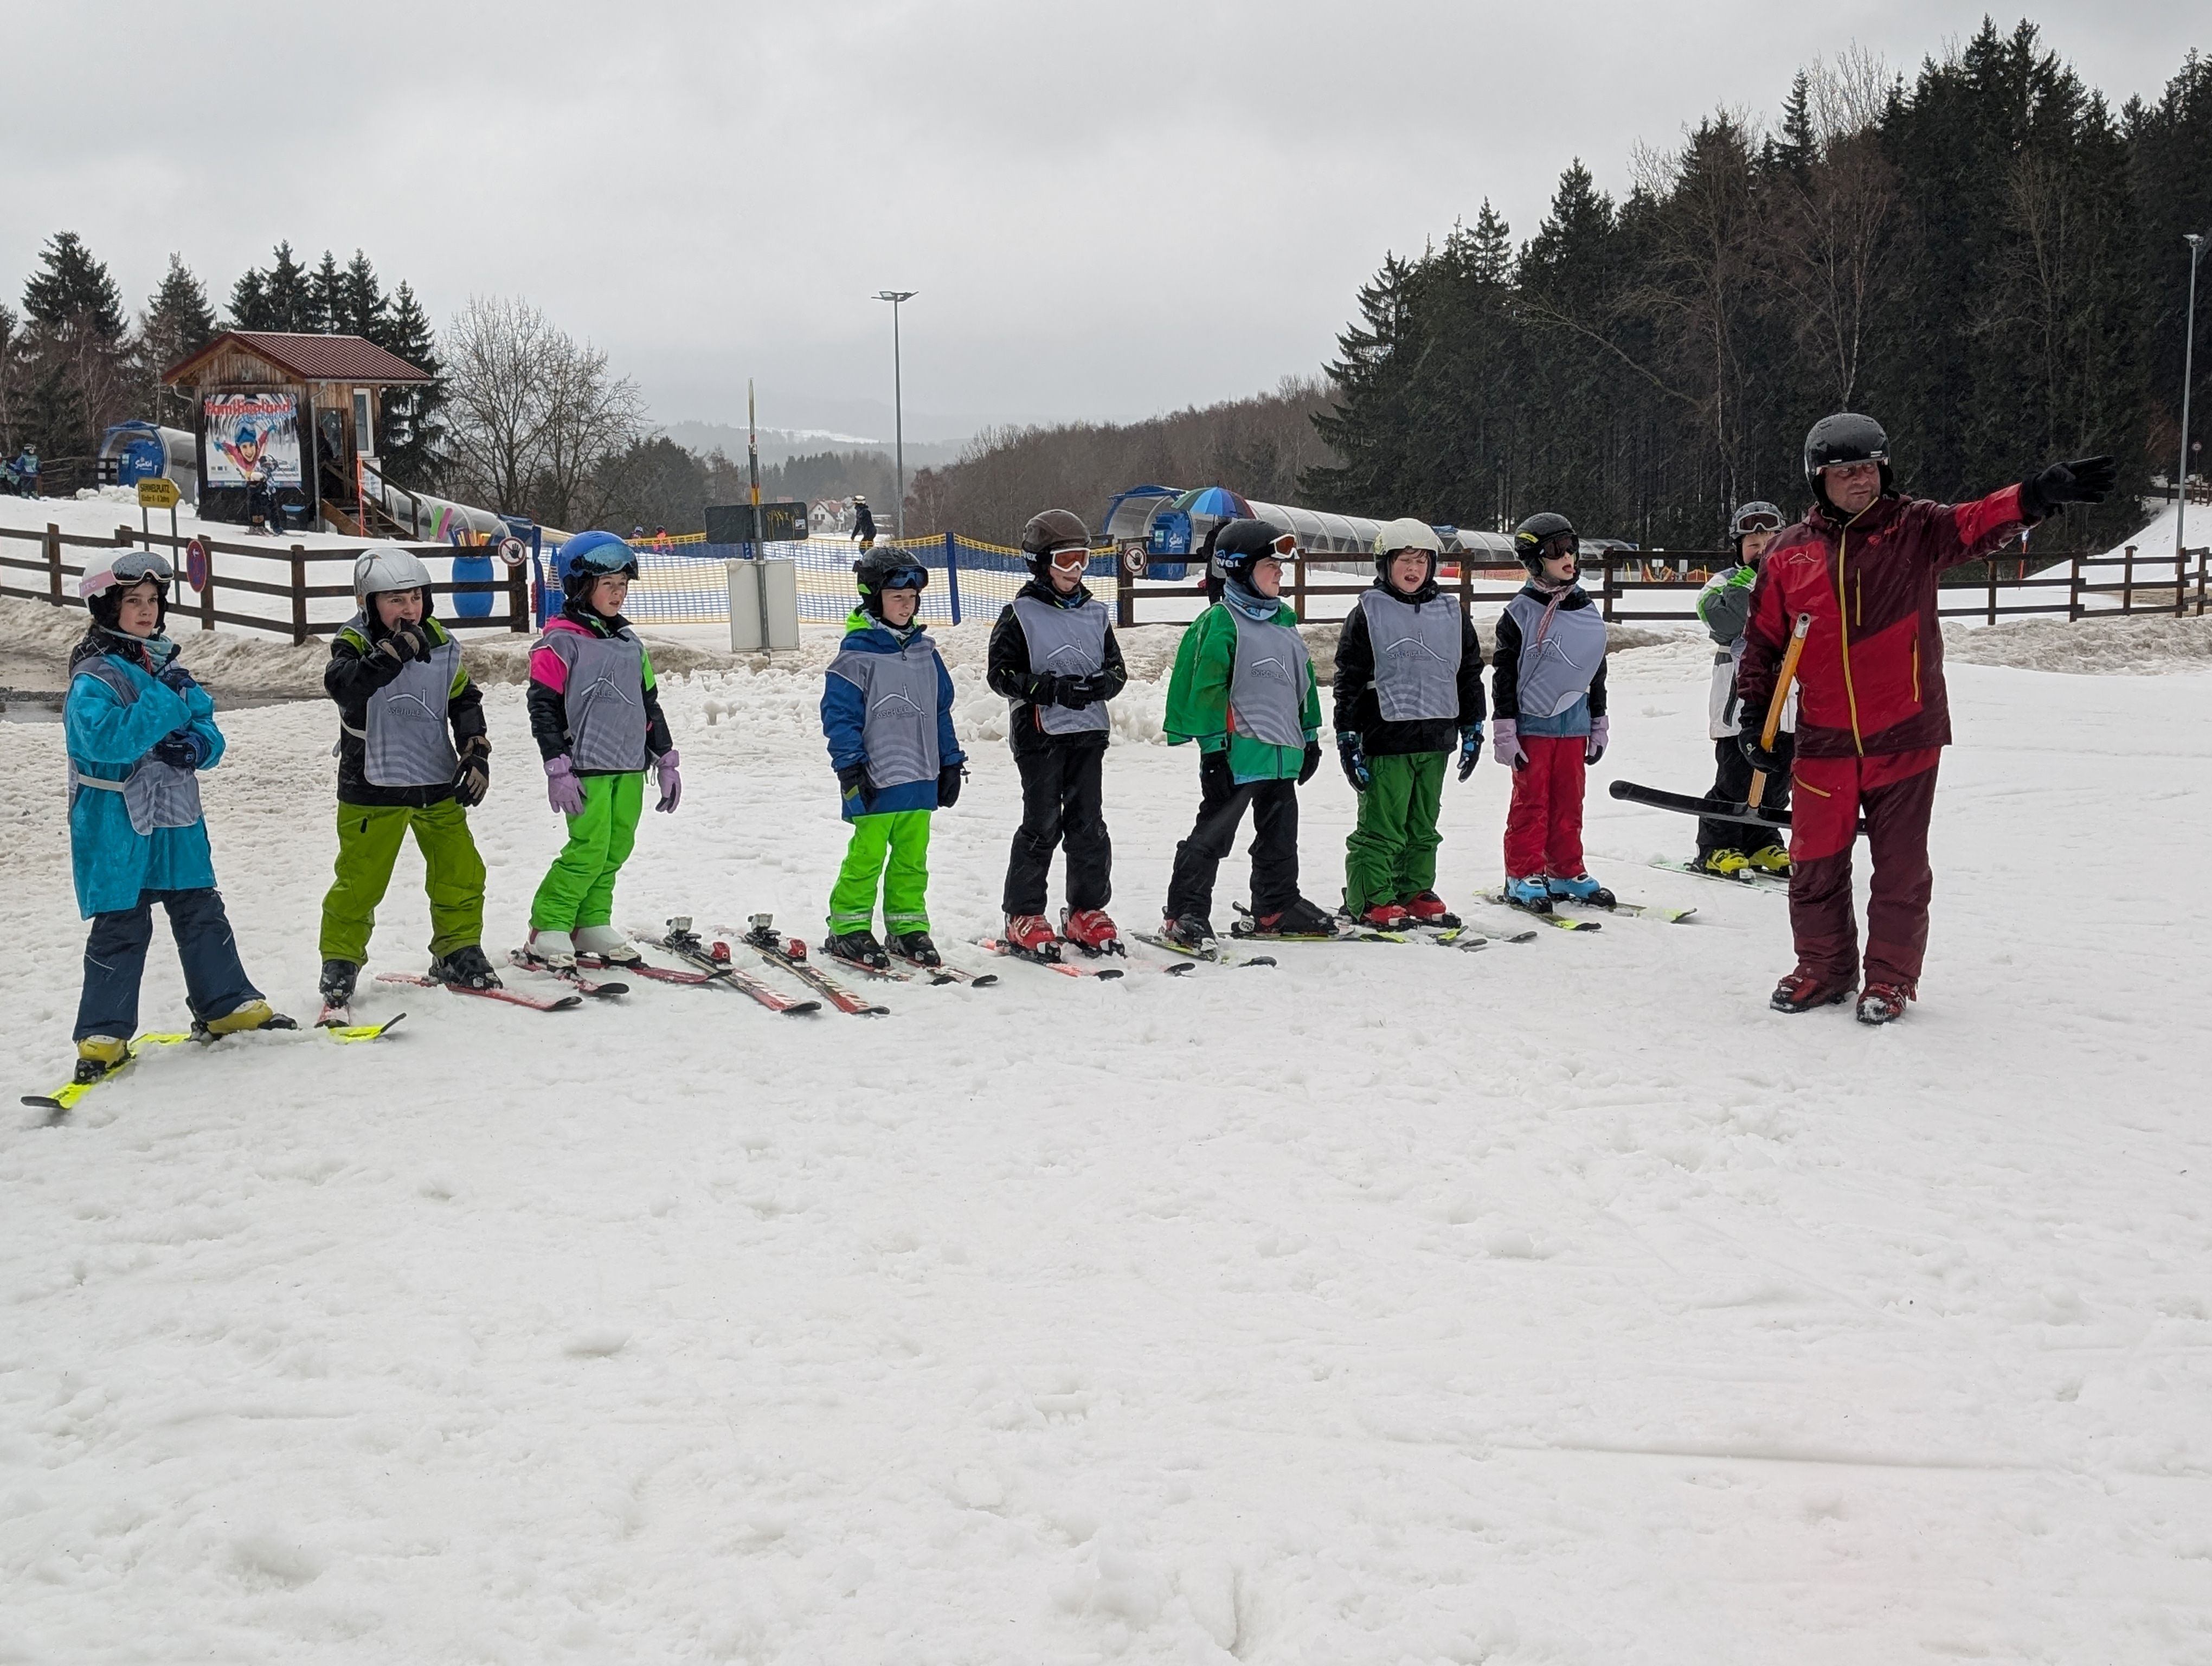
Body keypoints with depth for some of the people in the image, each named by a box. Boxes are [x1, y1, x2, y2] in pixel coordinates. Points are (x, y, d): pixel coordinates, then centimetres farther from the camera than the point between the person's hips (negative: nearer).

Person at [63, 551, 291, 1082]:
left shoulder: (166, 664, 9)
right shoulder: (94, 678, -12)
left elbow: (208, 728, 10)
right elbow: (108, 740, -28)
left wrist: (197, 747, -12)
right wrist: (166, 700, -26)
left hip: (176, 817, 7)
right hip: (117, 825, -7)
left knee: (201, 913, 15)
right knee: (121, 928, -4)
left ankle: (227, 1005, 27)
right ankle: (103, 1036, 5)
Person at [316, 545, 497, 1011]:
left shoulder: (441, 645, 2)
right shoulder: (353, 643, -10)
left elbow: (465, 701, 14)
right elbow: (342, 685, -31)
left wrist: (477, 754, 4)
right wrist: (395, 652, -37)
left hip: (438, 784, 4)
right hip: (372, 787, -4)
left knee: (461, 872, 6)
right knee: (359, 880, 1)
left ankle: (458, 950, 23)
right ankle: (340, 960, 16)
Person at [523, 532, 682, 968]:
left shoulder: (629, 643, 15)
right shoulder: (560, 644, -6)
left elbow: (649, 706, 20)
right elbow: (543, 708, -9)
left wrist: (666, 761, 17)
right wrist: (558, 769, -14)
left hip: (630, 767, 7)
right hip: (587, 766, -7)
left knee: (617, 848, 7)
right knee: (589, 848, -11)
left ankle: (592, 924, 18)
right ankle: (548, 928, 0)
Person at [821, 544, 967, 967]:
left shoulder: (924, 652, 12)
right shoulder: (857, 654, -8)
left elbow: (941, 711, 19)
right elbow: (839, 715, -10)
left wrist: (950, 764, 17)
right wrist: (851, 768, -14)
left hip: (920, 780, 6)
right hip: (875, 781, -6)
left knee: (912, 858, 10)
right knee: (866, 856, -2)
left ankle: (908, 925, 19)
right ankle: (848, 928, 8)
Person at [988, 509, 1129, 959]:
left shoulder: (1095, 614, 12)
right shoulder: (1021, 615, -3)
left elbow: (1117, 668, 14)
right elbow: (1002, 673, -7)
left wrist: (1101, 684, -10)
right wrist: (1053, 688, -18)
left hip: (1088, 732, 4)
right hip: (1039, 733, -4)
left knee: (1089, 825, 6)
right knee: (1042, 825, -2)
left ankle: (1087, 911, 16)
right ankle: (1023, 917, 7)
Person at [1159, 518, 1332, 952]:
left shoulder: (1284, 620, 14)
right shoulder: (1220, 623, -12)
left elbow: (1304, 682, 21)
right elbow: (1207, 688, -16)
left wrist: (1310, 737, 21)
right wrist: (1214, 748, -18)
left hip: (1283, 753, 8)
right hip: (1238, 754, -8)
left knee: (1280, 836, 17)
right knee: (1212, 835, -4)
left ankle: (1277, 908, 30)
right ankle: (1185, 914, 1)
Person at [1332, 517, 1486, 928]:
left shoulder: (1452, 615, 9)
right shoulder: (1368, 615, -3)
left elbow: (1470, 674, 15)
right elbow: (1349, 680, -4)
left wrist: (1472, 729, 13)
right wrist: (1348, 738, -8)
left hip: (1436, 740, 5)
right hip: (1385, 739, -5)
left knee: (1423, 825, 13)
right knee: (1381, 824, -2)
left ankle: (1415, 890, 24)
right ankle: (1370, 899, 6)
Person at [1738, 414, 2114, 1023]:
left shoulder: (1915, 530, -2)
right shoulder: (1790, 553, 3)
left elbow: (1977, 524, -21)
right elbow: (1763, 641, 9)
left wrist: (2038, 494, -39)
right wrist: (1754, 715, 4)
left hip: (1905, 737, -2)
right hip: (1823, 741, 2)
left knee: (1900, 868, 6)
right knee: (1814, 864, 10)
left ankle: (1890, 978, 21)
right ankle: (1823, 968, 28)